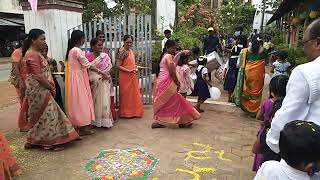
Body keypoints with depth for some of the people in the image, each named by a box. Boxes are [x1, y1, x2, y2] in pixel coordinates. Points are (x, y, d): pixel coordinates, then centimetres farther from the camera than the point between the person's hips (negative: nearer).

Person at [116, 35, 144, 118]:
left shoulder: (130, 50, 8)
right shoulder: (122, 52, -16)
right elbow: (118, 66, -19)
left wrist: (135, 68, 5)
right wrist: (129, 71, -22)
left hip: (132, 76, 8)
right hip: (125, 77, -8)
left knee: (134, 94, 14)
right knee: (126, 94, 4)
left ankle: (134, 111, 26)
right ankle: (126, 113, 18)